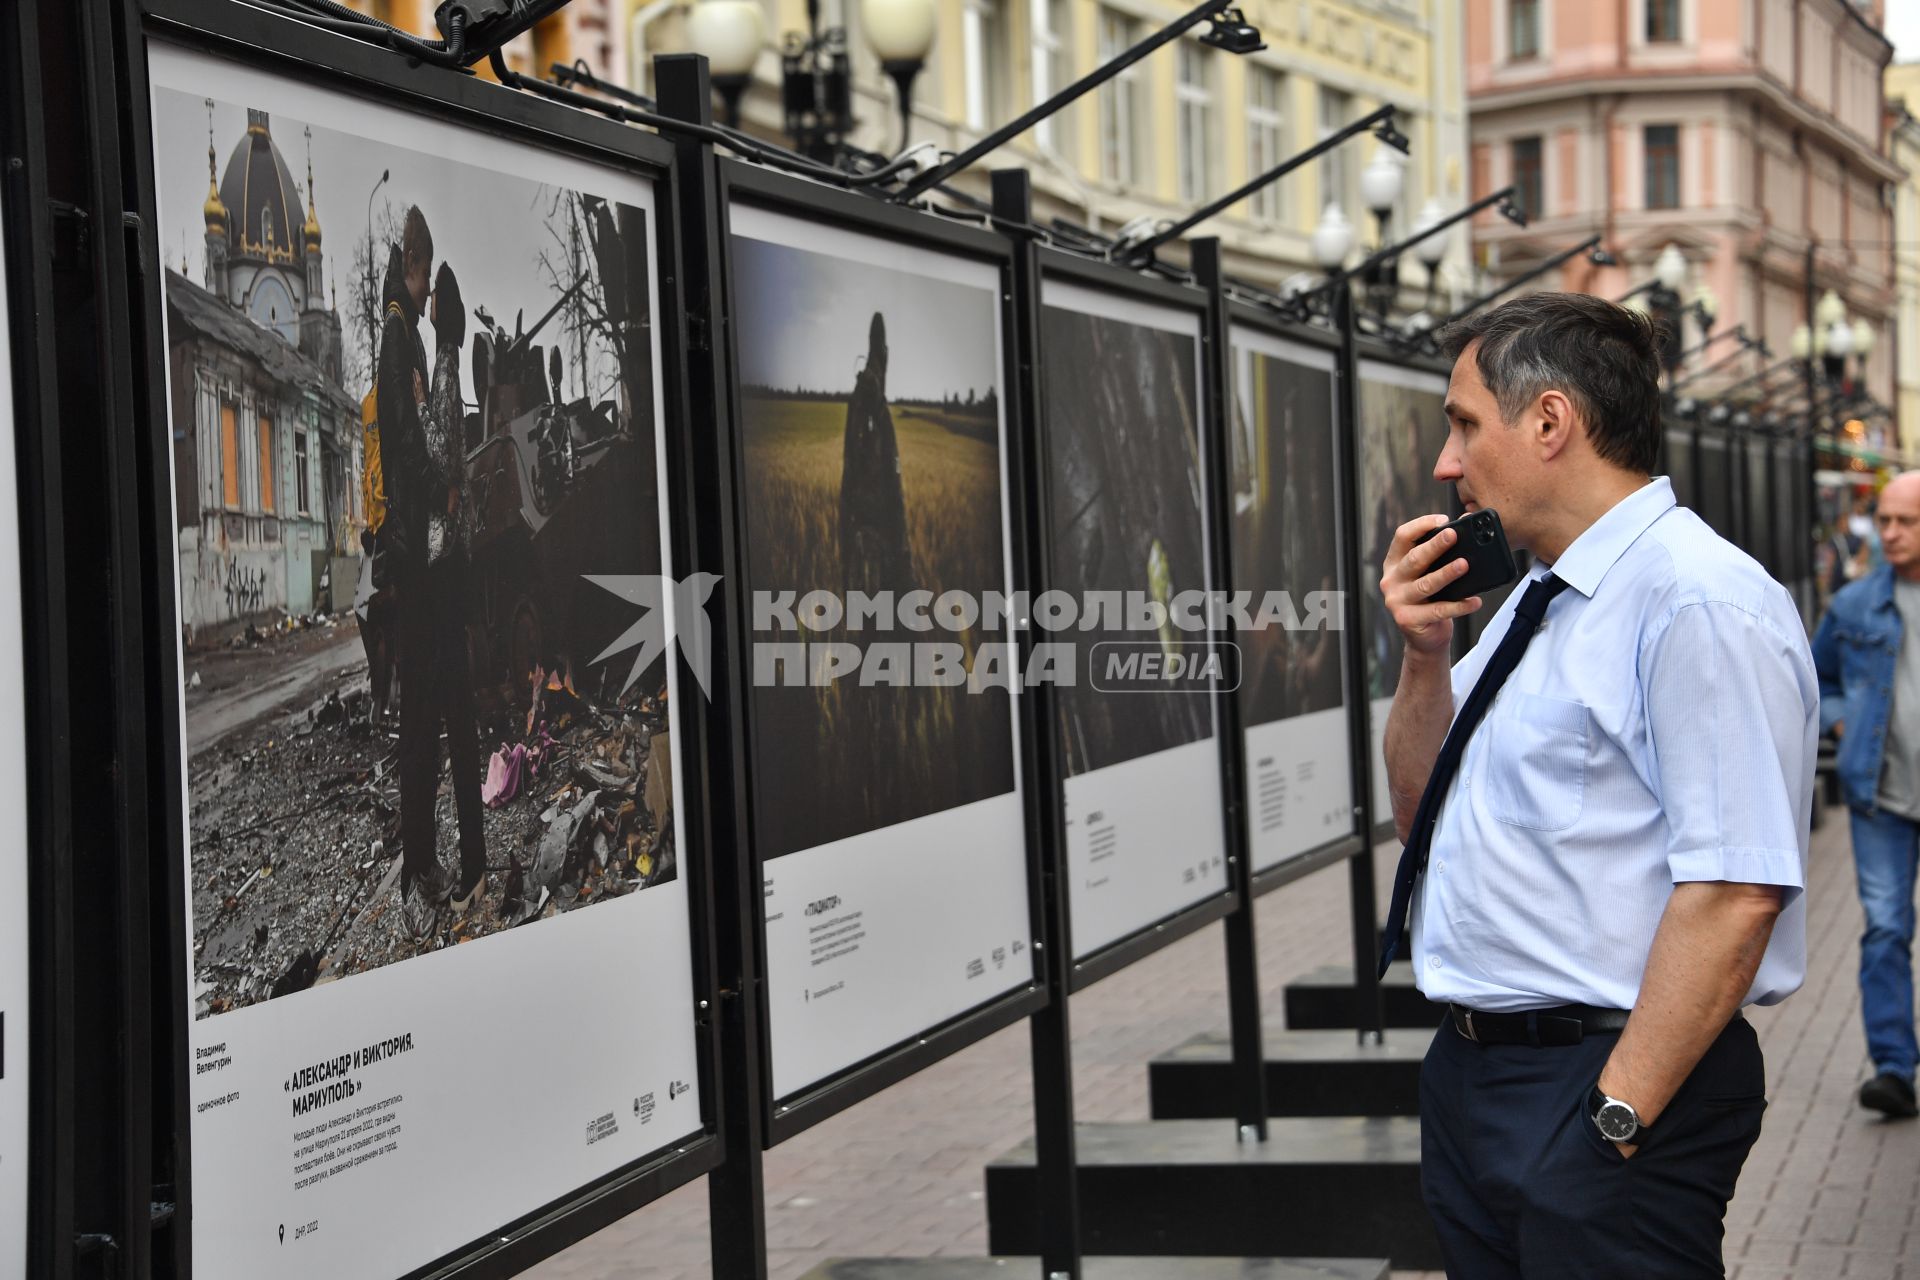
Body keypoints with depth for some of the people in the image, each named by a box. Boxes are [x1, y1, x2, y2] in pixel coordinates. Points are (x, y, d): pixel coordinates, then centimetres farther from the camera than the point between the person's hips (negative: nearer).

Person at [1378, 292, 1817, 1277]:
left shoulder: (1698, 601, -17)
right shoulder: (1532, 601, 13)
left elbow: (1733, 892, -23)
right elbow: (1422, 816, 21)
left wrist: (1617, 1116, -23)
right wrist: (1424, 653, 5)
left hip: (1596, 1082, -9)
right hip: (1468, 1072, 9)